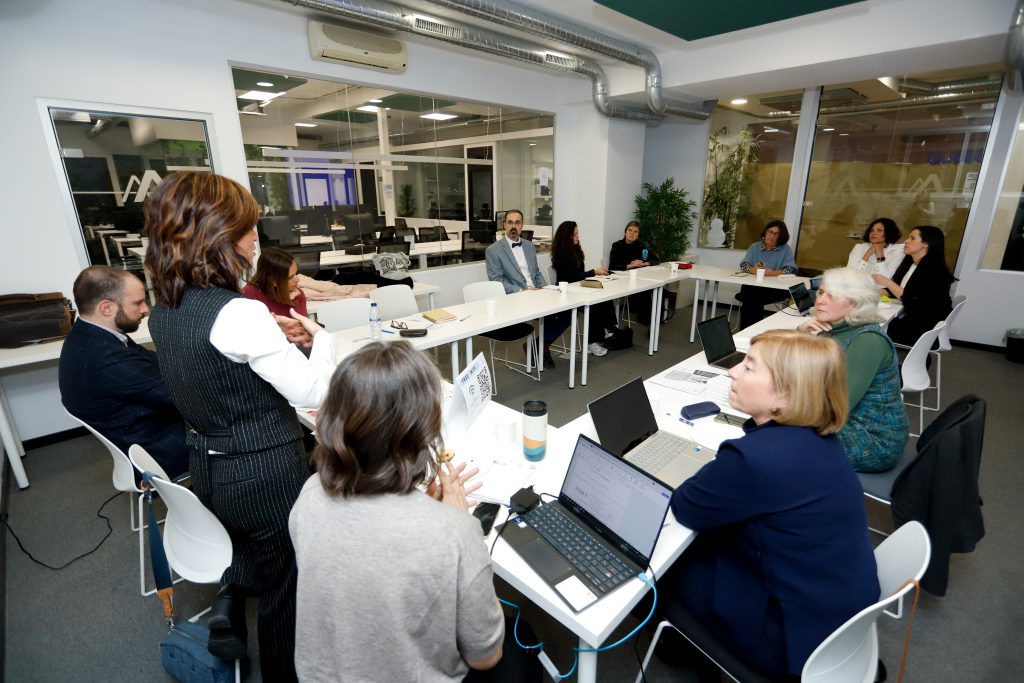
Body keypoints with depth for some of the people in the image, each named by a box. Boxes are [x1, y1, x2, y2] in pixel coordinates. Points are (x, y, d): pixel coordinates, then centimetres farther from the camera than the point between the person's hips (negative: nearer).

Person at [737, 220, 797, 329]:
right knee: (747, 293, -31)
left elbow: (791, 270, -4)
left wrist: (771, 273, -21)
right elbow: (743, 265, 3)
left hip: (775, 288, -2)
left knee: (753, 297, -31)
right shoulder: (755, 247, 16)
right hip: (752, 285, 2)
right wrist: (754, 270, -19)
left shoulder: (785, 249, 9)